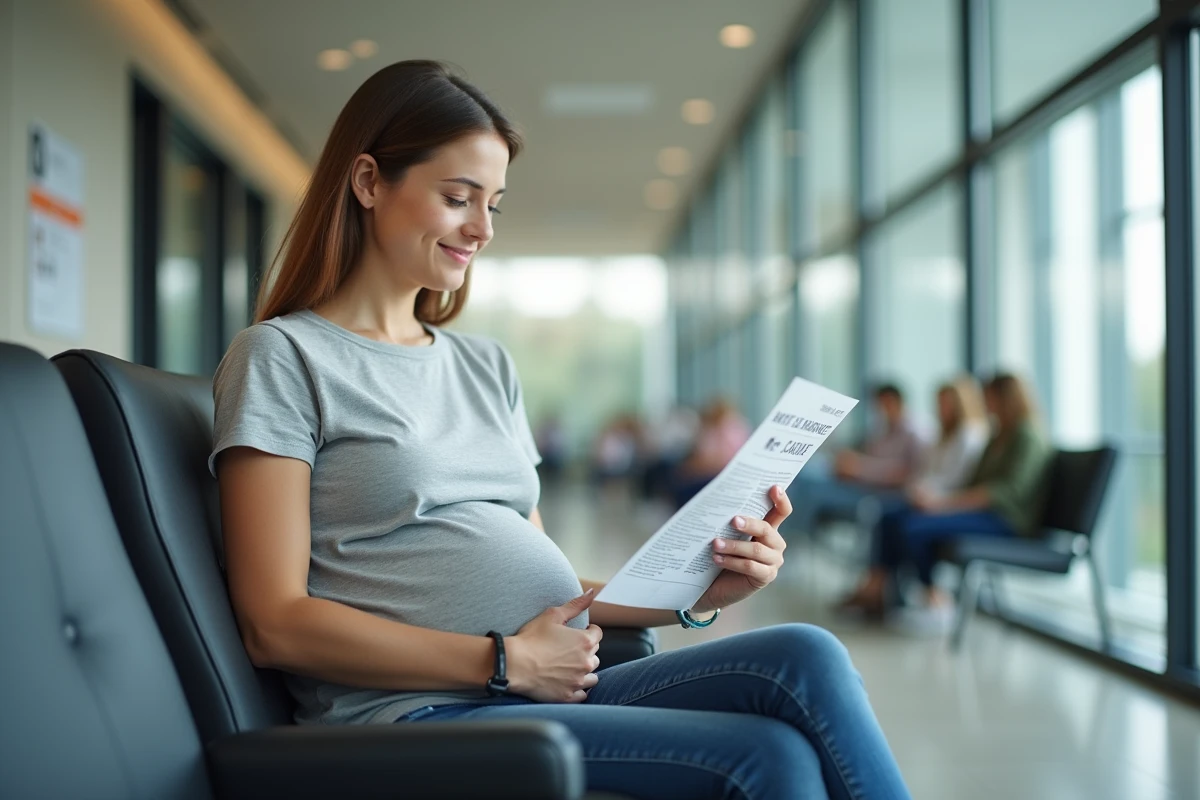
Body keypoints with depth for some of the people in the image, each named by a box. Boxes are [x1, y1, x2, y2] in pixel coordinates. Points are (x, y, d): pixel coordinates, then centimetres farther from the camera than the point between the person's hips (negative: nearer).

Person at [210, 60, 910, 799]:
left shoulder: (487, 366, 21)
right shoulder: (281, 358, 0)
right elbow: (277, 625, -8)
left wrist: (691, 594, 2)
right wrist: (506, 661, -13)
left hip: (559, 692, 7)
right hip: (418, 713, -6)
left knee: (805, 655, -18)